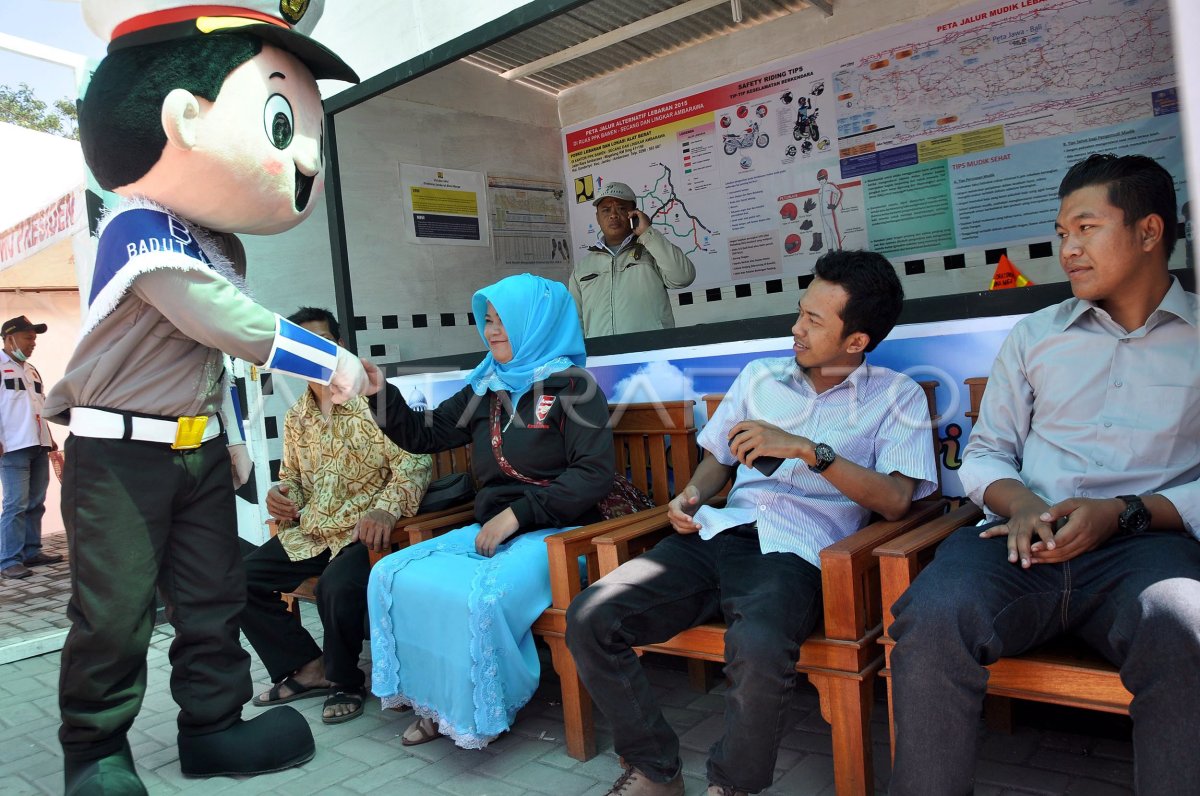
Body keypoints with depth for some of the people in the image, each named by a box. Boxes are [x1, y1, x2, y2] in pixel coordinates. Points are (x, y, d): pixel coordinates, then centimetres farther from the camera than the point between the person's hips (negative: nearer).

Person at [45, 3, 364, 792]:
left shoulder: (207, 246, 11)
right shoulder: (141, 232, -17)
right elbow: (235, 325, -27)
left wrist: (230, 432, 21)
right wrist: (330, 361, -22)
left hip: (198, 450, 8)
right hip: (121, 452, -8)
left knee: (214, 596, 11)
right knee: (116, 611, 1)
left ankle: (214, 726, 24)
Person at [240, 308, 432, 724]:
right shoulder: (296, 417, 14)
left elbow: (414, 462, -15)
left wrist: (386, 509, -31)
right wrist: (283, 495, 0)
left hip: (363, 531, -7)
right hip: (310, 533, 7)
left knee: (337, 587, -33)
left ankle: (345, 680, -2)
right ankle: (310, 667, 7)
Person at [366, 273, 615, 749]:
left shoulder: (571, 385, -5)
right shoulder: (486, 389, 13)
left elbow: (594, 476, -14)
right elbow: (422, 436, 17)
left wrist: (517, 513, -19)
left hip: (555, 532, -6)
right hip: (489, 528, 7)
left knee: (478, 597, -31)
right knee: (392, 577, -10)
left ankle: (478, 715, -3)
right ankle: (435, 704, 3)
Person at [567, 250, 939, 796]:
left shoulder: (896, 396, 8)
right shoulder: (760, 377, 20)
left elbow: (895, 499, -6)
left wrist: (807, 449, -15)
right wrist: (693, 496, 5)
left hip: (794, 551, -4)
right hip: (718, 532, 5)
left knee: (758, 647, -39)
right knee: (588, 618, -17)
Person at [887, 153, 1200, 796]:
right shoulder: (1034, 335, 22)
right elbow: (984, 454, 18)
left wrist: (1128, 513, -11)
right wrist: (1020, 502, -4)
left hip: (1147, 542, -1)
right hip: (1026, 541, 2)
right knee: (930, 620, -30)